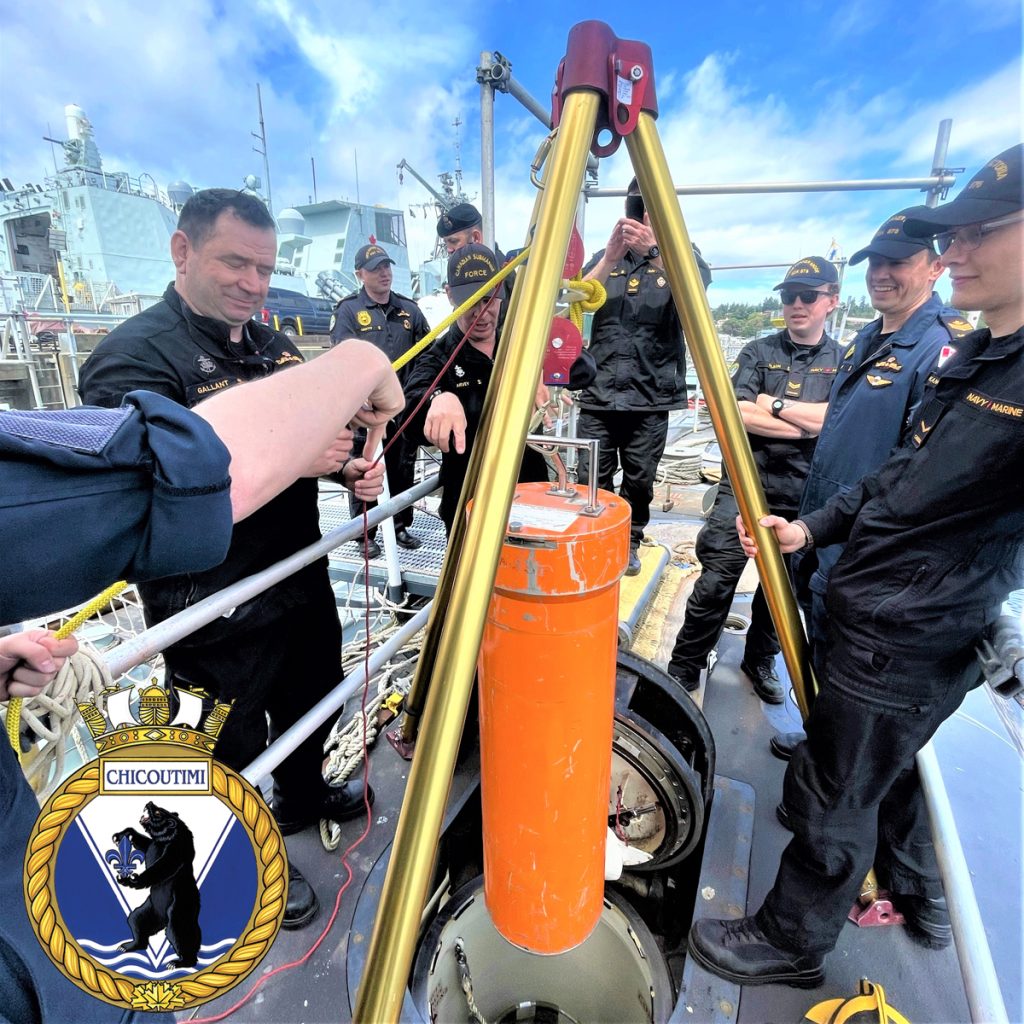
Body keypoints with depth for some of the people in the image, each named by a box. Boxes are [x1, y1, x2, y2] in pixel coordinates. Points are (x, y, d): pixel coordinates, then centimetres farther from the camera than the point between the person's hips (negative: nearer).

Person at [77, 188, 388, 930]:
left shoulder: (271, 345, 8)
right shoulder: (134, 357, -18)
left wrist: (348, 462, -6)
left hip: (302, 581, 8)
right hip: (216, 616, -8)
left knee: (312, 700, 27)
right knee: (233, 751, 16)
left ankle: (305, 796, 56)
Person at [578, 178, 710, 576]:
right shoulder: (604, 257, 14)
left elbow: (698, 287, -14)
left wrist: (654, 252, -27)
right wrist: (611, 255, -15)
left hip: (650, 398, -1)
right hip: (598, 394, 1)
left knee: (639, 481, 4)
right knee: (592, 482, -3)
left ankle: (629, 542, 25)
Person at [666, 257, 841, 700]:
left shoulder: (842, 360, 7)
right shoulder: (758, 352, 5)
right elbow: (737, 413, -11)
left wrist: (773, 404, -10)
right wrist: (808, 424, -11)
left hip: (802, 498, 2)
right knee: (715, 583, -7)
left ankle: (760, 660, 35)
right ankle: (683, 668, 8)